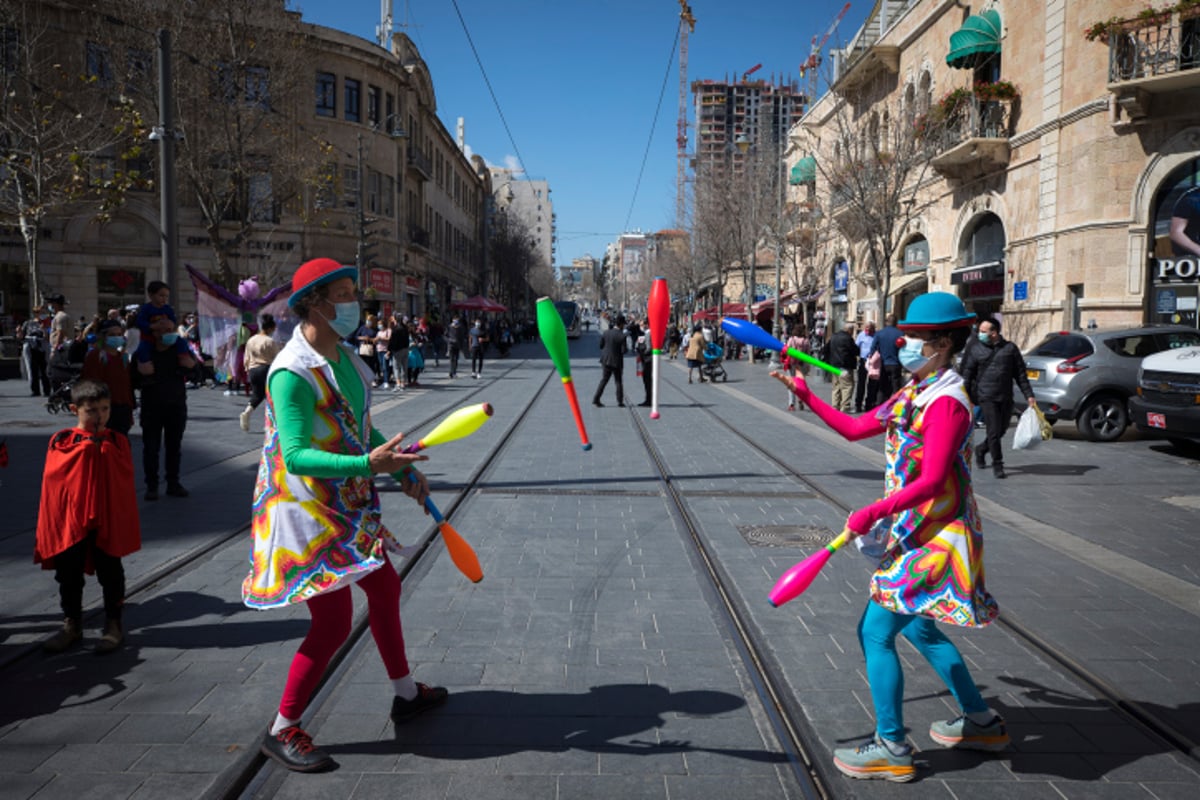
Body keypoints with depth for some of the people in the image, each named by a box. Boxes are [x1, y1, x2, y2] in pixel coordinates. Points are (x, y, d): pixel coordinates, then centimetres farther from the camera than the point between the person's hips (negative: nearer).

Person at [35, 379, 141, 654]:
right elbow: (52, 476, -12)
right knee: (69, 574, 12)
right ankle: (71, 624, 27)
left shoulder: (117, 441, -1)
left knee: (110, 573, 8)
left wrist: (103, 447, -17)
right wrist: (86, 447, -17)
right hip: (69, 520, 1)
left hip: (108, 521, -1)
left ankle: (113, 624, 21)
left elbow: (125, 479, -9)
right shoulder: (61, 441, -2)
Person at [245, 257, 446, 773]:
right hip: (305, 511, -9)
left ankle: (406, 694, 39)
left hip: (347, 505, 10)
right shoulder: (293, 373, -24)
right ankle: (282, 731, 15)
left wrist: (402, 470, 12)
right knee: (333, 622, -6)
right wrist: (369, 464, -42)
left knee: (385, 588, 19)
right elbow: (296, 456, -32)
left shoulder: (344, 355, 5)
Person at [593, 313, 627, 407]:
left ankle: (596, 399, 8)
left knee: (604, 380, 15)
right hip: (616, 361, -4)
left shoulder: (606, 333, -3)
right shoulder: (622, 335, -17)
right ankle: (620, 401, 14)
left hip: (606, 360, 4)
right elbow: (623, 350, -17)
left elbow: (601, 345, 4)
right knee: (619, 381, 10)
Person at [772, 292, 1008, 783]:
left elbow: (931, 481, -25)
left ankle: (892, 750, 9)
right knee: (917, 627, 21)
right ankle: (982, 723, 37)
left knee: (876, 632, -5)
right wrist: (806, 396, 9)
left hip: (936, 536, -10)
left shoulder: (947, 401, -20)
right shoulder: (913, 394, 9)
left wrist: (873, 513, -24)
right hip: (915, 531, 10)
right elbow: (854, 428, 13)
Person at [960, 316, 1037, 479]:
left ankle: (981, 451, 33)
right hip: (987, 397, -2)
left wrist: (1029, 395, 3)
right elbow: (967, 376, 4)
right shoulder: (975, 351, 3)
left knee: (1001, 430, 9)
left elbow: (1020, 374, 9)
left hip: (1006, 398, 2)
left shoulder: (1010, 348, 6)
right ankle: (997, 464, 5)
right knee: (994, 432, -6)